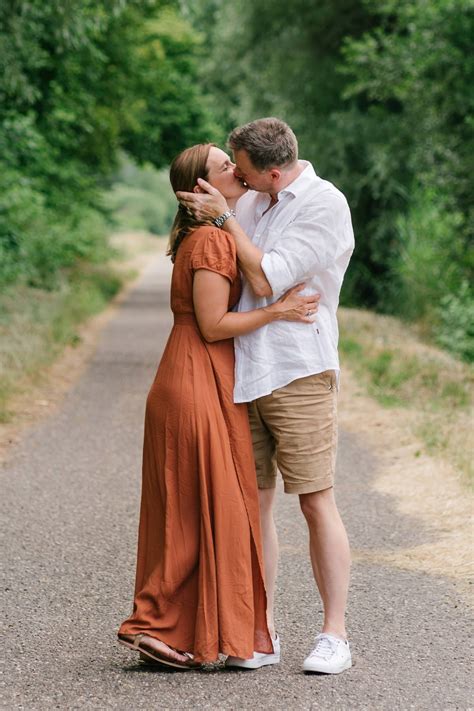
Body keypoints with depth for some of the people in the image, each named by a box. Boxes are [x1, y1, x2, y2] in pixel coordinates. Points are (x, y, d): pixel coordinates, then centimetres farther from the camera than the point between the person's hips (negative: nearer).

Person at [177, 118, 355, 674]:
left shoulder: (325, 205, -8)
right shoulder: (251, 203, 14)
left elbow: (265, 282, -13)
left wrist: (225, 218, -5)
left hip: (297, 372, -6)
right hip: (243, 373, 6)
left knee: (316, 502, -5)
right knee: (251, 503, 5)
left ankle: (334, 634, 2)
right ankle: (261, 633, 12)